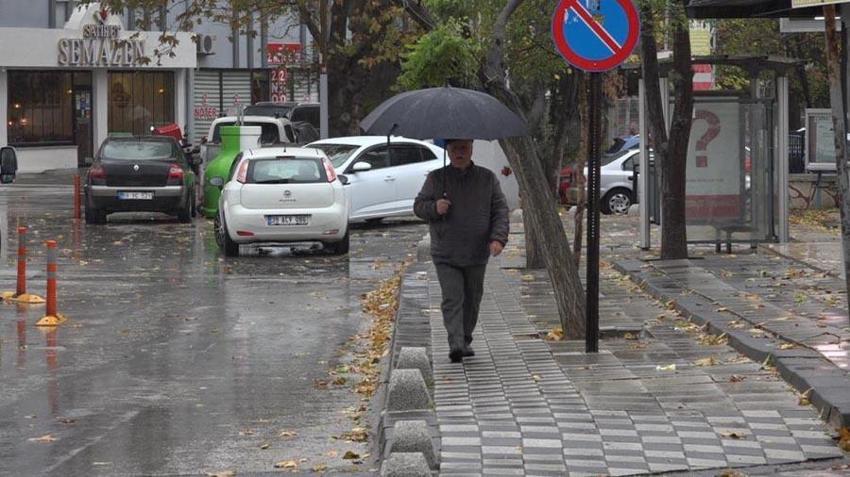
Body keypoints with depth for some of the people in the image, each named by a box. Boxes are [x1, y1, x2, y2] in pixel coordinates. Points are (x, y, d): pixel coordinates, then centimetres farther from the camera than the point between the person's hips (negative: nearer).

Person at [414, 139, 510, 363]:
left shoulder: (487, 178, 5)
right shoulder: (436, 178, 3)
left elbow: (500, 210, 4)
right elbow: (418, 206, 6)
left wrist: (498, 238, -11)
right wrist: (434, 208, -17)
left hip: (476, 254, 2)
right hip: (446, 255, -2)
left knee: (472, 300, 11)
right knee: (452, 298, -14)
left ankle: (465, 341, 26)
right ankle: (455, 344, -22)